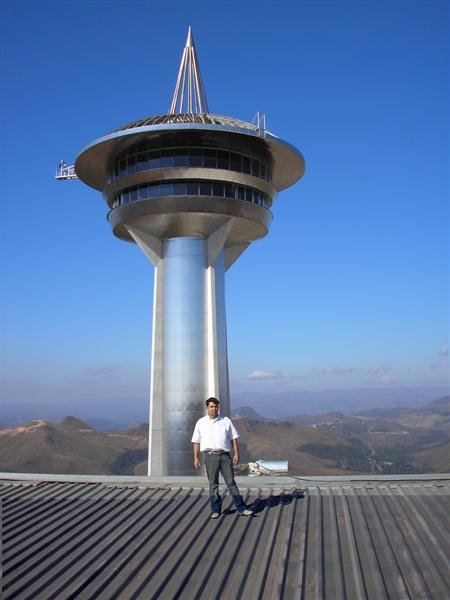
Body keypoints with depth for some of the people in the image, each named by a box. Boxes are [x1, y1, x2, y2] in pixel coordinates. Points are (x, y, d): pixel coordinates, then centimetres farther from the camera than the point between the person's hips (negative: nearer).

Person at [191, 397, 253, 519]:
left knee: (231, 482, 0)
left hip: (225, 455, 0)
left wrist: (236, 454, 1)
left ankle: (241, 508, 3)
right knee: (213, 484, 5)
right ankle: (215, 510, 15)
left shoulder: (226, 421, 9)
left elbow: (233, 439, 9)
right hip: (210, 455, 0)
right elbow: (196, 442, 9)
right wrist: (196, 458, 3)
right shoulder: (201, 423, 8)